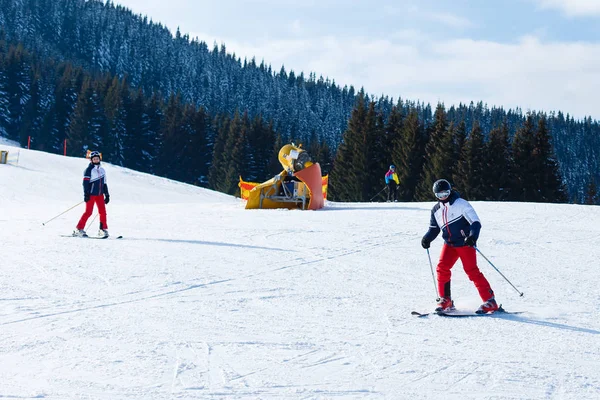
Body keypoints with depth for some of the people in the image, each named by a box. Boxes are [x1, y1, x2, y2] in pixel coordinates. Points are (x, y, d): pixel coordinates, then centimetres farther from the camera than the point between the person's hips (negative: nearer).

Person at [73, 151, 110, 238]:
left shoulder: (102, 170, 16)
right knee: (88, 212, -9)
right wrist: (86, 194, -18)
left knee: (103, 212, -1)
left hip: (100, 194, 6)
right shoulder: (89, 170, -3)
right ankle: (79, 229, -5)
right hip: (91, 194, -6)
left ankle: (103, 229, 6)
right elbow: (85, 183, -10)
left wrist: (107, 195, 17)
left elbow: (104, 184, 21)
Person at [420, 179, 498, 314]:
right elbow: (434, 229, 20)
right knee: (442, 268, -12)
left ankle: (490, 301, -10)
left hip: (465, 243, -6)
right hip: (449, 244, 6)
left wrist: (472, 236, -32)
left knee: (472, 271, -14)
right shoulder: (436, 210, 10)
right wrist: (427, 238, -2)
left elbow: (475, 222, -14)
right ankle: (445, 300, 2)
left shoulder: (461, 204, -9)